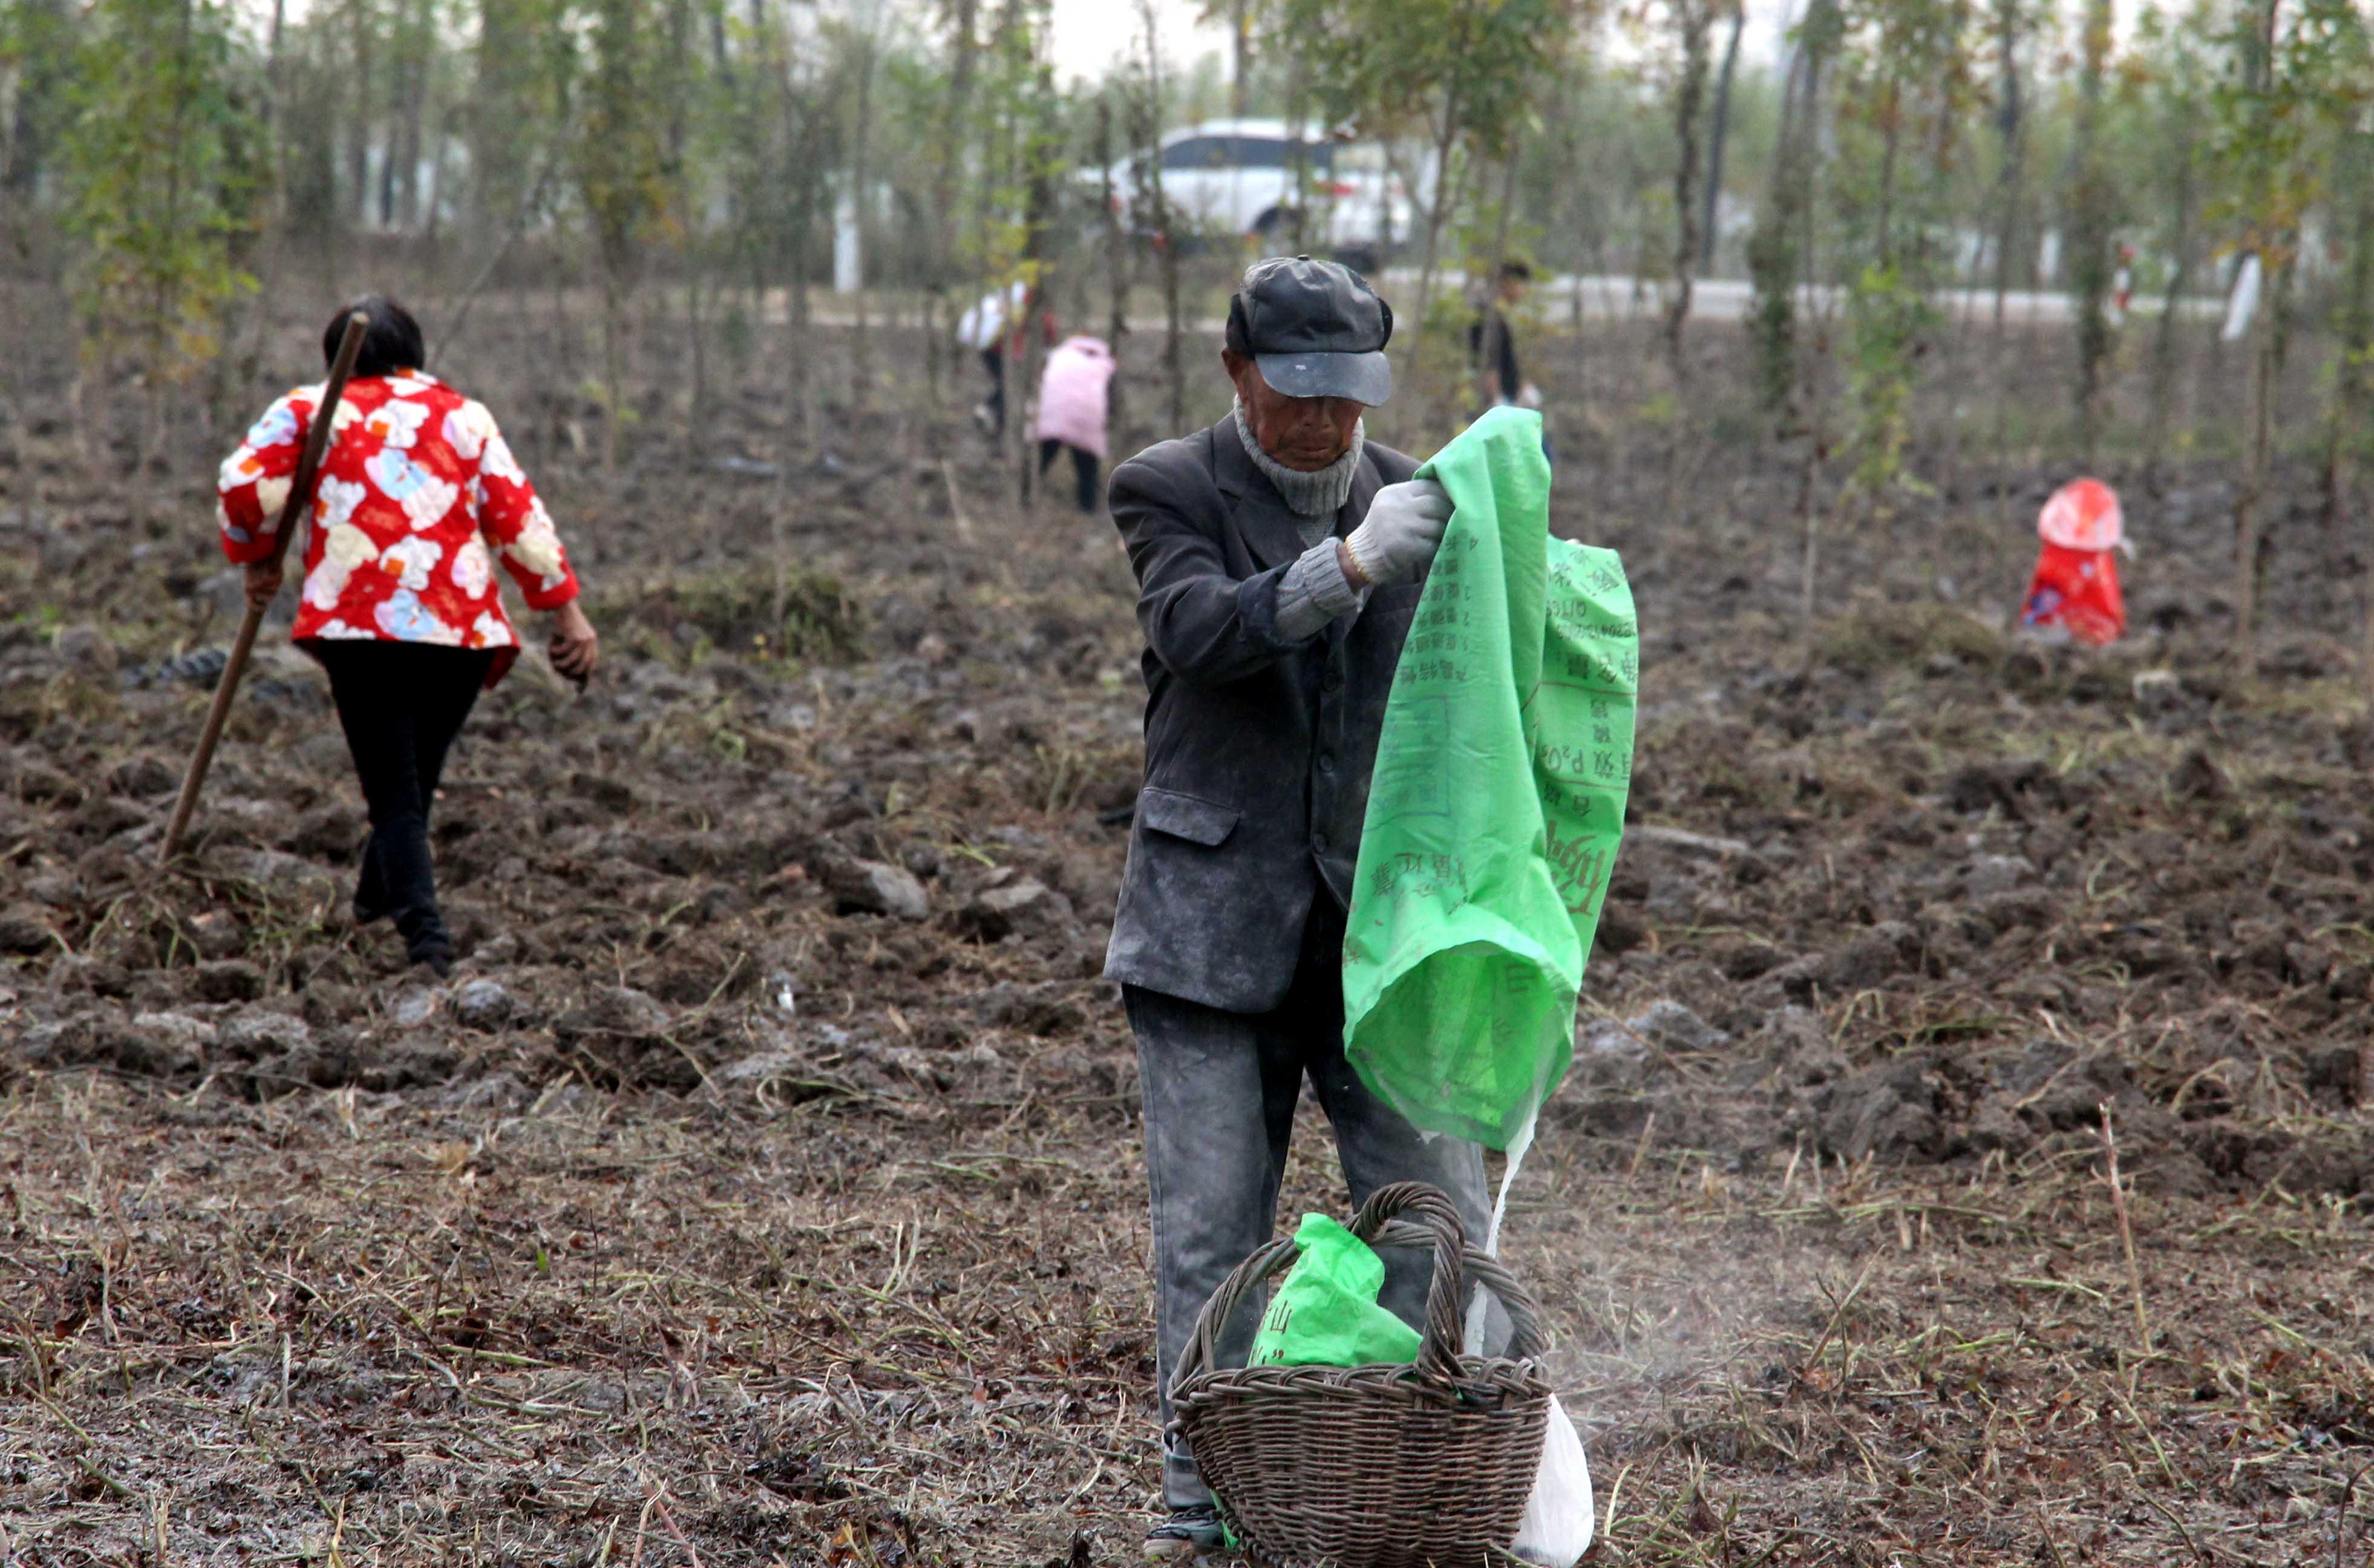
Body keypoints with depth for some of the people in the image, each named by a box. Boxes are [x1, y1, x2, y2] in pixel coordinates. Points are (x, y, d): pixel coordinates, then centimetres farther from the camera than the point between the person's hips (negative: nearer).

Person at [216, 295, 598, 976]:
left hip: (357, 621, -2)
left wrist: (257, 559, 15)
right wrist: (566, 608, 9)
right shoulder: (466, 416, 16)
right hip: (460, 626, 2)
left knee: (394, 790, -2)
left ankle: (423, 929, -18)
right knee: (417, 778, 18)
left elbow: (244, 480, -1)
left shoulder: (313, 408, 11)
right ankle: (376, 901, 33)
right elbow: (518, 517, 9)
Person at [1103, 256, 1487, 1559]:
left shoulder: (1416, 498, 8)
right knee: (1208, 1232, 3)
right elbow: (1197, 628, -20)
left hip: (1387, 919, 2)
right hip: (1218, 920, -2)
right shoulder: (1169, 491, -1)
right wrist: (1347, 563, -34)